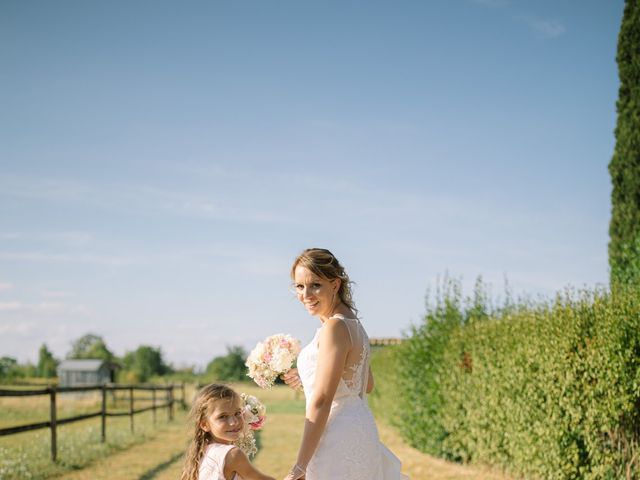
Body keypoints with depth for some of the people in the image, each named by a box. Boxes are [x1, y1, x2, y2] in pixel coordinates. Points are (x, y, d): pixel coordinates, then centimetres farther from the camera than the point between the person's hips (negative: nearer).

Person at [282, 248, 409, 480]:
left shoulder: (334, 328, -18)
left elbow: (321, 402, -21)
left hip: (340, 441, -10)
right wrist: (307, 377, 23)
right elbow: (367, 385, 21)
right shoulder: (352, 323, 11)